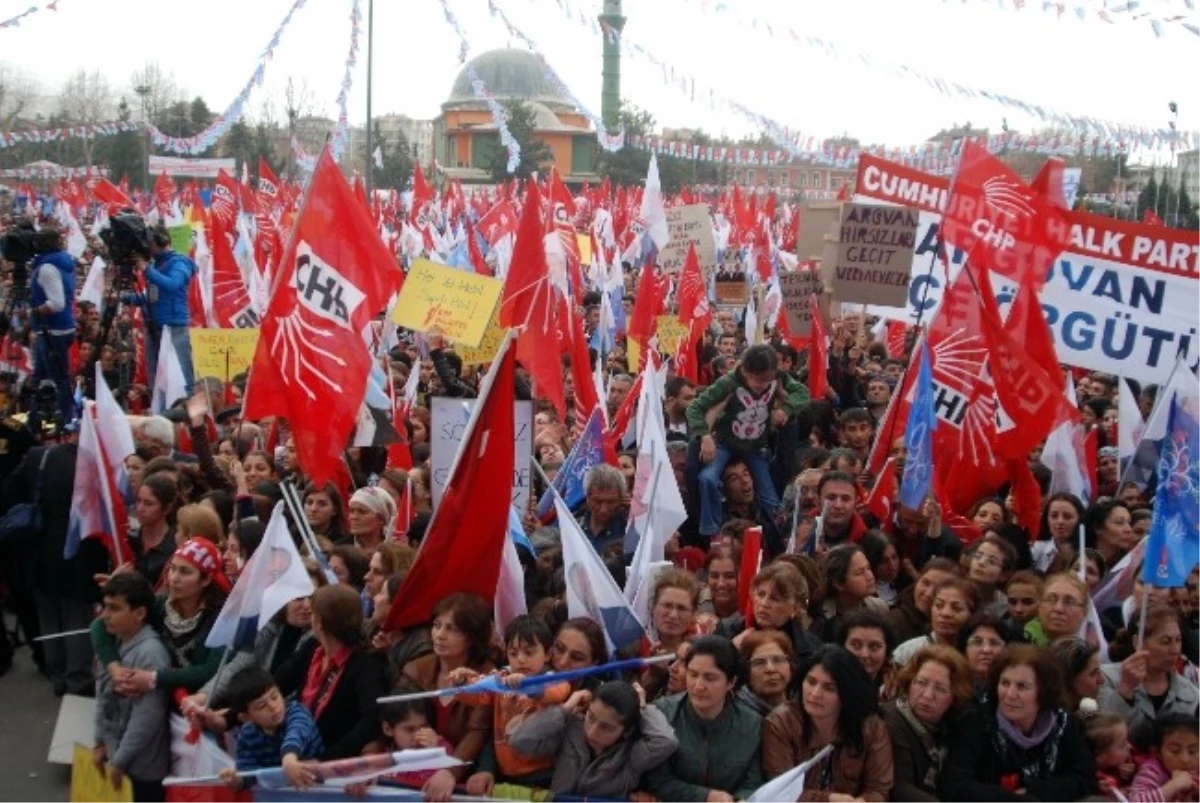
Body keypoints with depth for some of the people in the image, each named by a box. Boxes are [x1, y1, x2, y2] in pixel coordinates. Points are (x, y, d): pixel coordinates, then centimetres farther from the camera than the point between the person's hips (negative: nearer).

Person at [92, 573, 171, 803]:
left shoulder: (150, 653, -25)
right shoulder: (113, 642, 1)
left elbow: (147, 717, -24)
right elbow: (104, 697, 10)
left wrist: (120, 760, -16)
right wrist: (100, 742, 11)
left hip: (143, 765, -8)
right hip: (117, 754, 8)